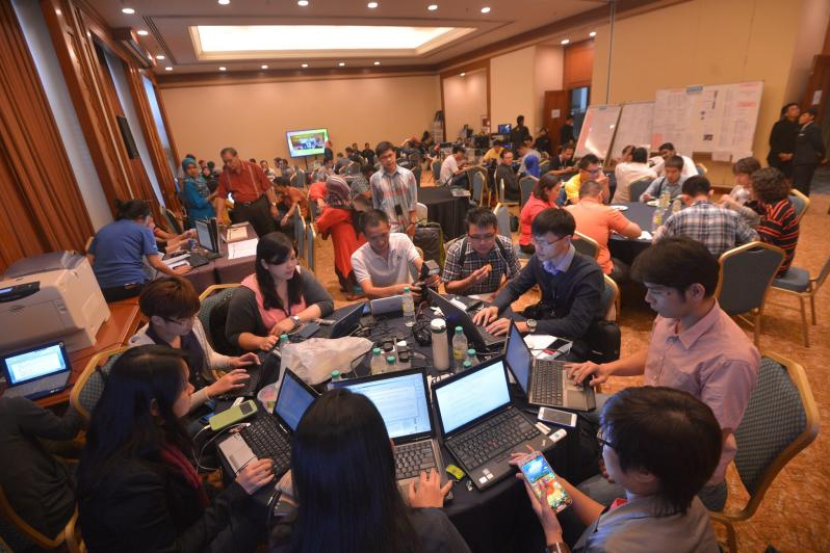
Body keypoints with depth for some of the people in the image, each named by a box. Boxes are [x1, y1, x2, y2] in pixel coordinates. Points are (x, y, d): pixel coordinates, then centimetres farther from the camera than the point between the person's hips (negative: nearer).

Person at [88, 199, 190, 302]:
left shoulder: (102, 230, 19)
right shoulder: (143, 230, 5)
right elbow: (156, 264, -3)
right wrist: (175, 272, 13)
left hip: (102, 290, 6)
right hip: (131, 286, -5)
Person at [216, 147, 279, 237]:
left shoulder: (253, 167, -5)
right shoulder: (224, 175, 2)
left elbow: (267, 187, -3)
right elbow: (222, 196, 3)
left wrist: (273, 205, -6)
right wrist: (219, 216, -6)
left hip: (260, 205, -2)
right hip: (241, 209, 2)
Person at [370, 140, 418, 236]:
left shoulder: (407, 174, -3)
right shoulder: (374, 179, -4)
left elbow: (413, 201, -1)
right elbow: (376, 205, 4)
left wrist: (413, 223, -4)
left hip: (408, 224, 2)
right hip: (389, 226, -2)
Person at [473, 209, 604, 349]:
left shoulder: (589, 273, -24)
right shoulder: (539, 259, -7)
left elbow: (576, 326, -29)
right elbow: (514, 287, 6)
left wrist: (526, 326, -35)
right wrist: (495, 307, -15)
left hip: (573, 343, -5)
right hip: (545, 324, 6)